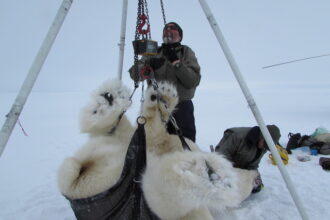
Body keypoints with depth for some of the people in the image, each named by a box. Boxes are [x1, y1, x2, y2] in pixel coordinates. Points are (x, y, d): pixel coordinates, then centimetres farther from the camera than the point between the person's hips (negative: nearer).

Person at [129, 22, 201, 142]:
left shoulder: (186, 53, 5)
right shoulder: (154, 53, 10)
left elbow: (194, 81, -9)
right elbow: (135, 75, 1)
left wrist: (176, 62, -17)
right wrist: (150, 65, -16)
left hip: (181, 106, -2)